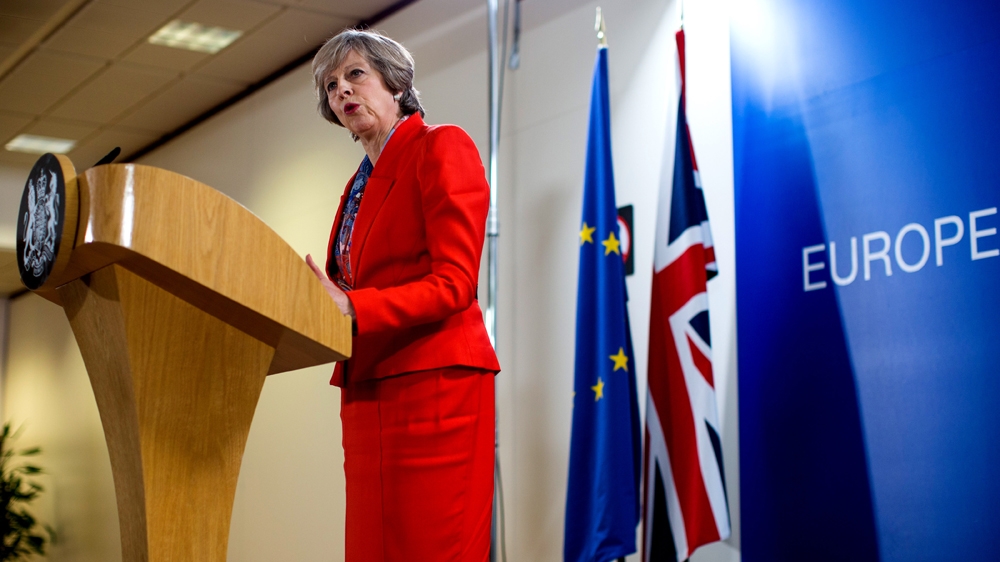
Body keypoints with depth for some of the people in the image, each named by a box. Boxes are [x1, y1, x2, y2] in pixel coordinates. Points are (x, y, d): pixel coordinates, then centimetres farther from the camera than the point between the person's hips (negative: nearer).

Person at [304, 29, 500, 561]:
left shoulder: (442, 147, -2)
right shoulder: (359, 185, 23)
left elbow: (454, 283, -12)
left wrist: (352, 308, -22)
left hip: (434, 382, -8)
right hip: (367, 388, 8)